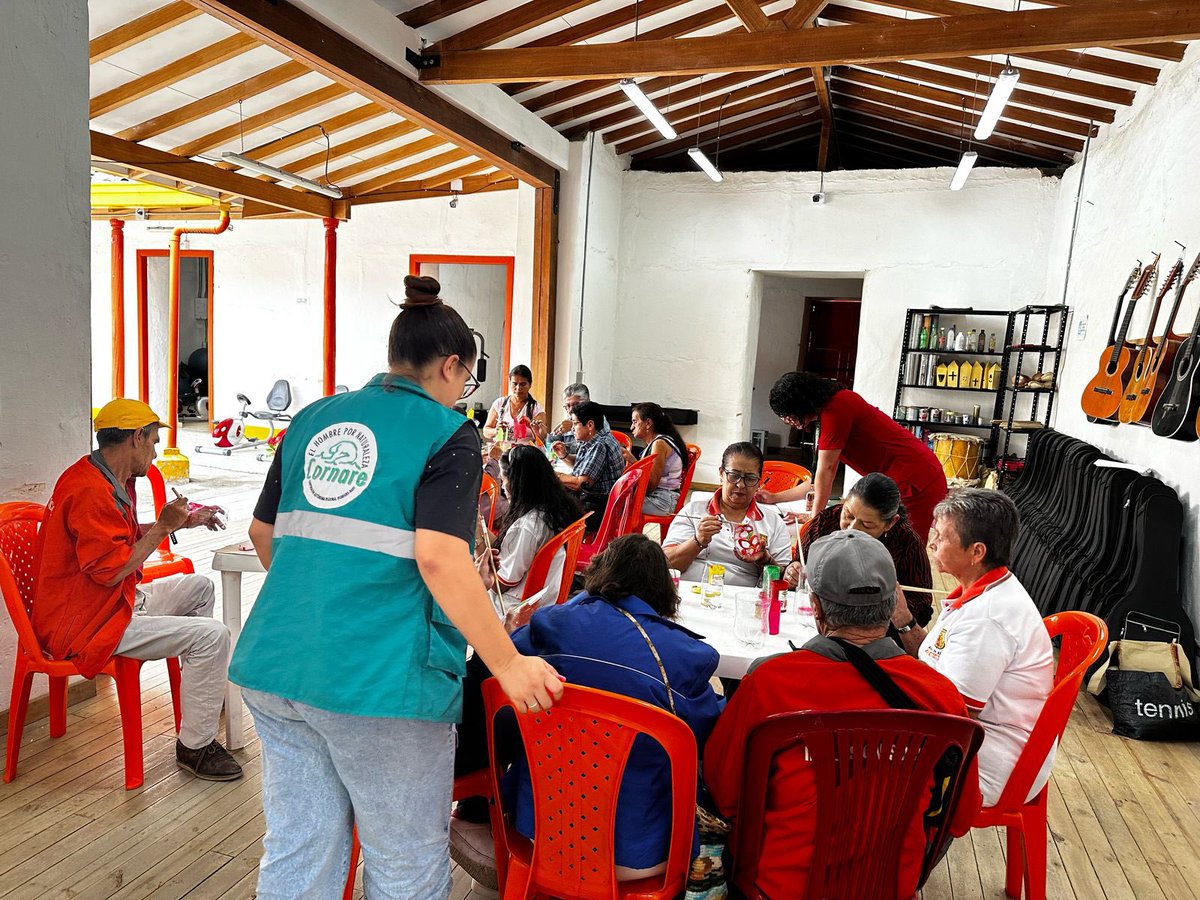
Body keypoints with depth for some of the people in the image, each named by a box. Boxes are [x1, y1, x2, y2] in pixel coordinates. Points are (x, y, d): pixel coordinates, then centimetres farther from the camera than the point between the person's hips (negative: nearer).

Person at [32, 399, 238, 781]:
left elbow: (128, 540, 21)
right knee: (213, 636, -21)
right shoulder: (90, 491, -24)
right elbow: (109, 570, -26)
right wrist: (163, 527, -17)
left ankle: (201, 689, 34)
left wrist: (182, 521, 14)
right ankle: (195, 746, -5)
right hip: (85, 624, -11)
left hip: (115, 602, 11)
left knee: (200, 588, 22)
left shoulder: (111, 481, 11)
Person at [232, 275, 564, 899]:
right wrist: (509, 664, -13)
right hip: (381, 680, -6)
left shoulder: (312, 419, 13)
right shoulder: (448, 435, -6)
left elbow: (262, 532, 18)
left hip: (274, 664, 7)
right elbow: (439, 557, -18)